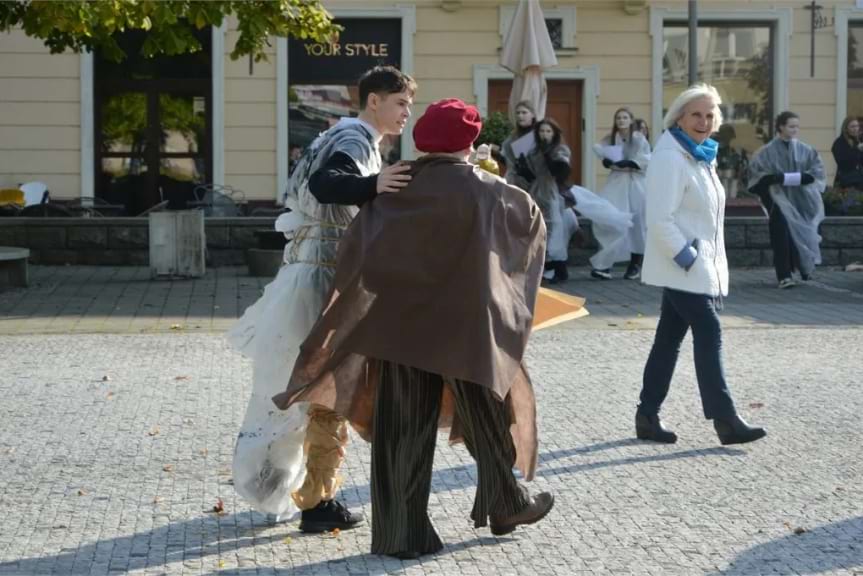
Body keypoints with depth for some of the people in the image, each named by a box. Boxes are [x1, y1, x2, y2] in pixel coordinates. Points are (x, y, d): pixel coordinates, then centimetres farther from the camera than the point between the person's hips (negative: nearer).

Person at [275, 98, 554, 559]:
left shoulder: (398, 188, -3)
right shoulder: (484, 190, -7)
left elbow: (356, 249, -11)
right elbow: (531, 215, 11)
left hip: (402, 326, 2)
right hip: (464, 327, -2)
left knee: (402, 429, 6)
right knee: (488, 417, 18)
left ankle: (400, 532, 6)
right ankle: (506, 503, 34)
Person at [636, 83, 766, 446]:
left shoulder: (701, 157, 15)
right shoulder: (670, 158, -14)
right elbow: (660, 219, -21)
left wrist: (716, 271, 16)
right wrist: (688, 258, -21)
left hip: (702, 266, 9)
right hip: (682, 267, -9)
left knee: (670, 339, 11)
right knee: (709, 336, -10)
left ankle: (647, 418, 16)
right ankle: (725, 421, -7)